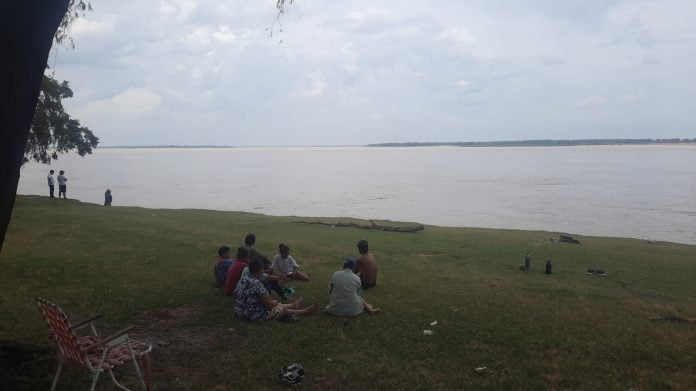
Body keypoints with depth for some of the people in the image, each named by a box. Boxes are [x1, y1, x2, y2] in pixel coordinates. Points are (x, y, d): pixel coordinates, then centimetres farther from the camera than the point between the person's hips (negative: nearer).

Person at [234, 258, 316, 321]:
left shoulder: (242, 280, 0)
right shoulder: (257, 284, -29)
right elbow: (269, 304, -21)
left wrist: (273, 300, 14)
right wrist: (276, 302, 1)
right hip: (255, 315, -8)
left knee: (277, 305, 29)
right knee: (284, 310, 12)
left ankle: (292, 305, 55)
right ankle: (305, 311, 34)